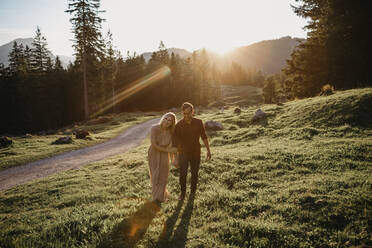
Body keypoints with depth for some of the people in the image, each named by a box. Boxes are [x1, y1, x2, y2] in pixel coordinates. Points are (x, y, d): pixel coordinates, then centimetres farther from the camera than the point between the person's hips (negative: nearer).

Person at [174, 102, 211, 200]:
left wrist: (208, 151, 3)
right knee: (182, 174, -3)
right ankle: (183, 192, 19)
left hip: (196, 153, 1)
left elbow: (204, 137, 3)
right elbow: (176, 142, -9)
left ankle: (193, 191, 35)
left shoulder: (198, 123, -9)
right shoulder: (179, 125, -13)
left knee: (194, 174, 13)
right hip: (183, 153, -1)